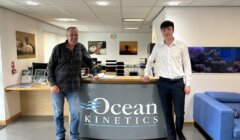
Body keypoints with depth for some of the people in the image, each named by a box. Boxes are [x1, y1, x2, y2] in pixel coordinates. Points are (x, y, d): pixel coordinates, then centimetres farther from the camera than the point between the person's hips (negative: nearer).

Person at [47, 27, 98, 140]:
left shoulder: (81, 47, 3)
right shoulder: (58, 48, -5)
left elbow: (89, 61, 16)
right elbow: (50, 67, -2)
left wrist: (94, 74, 8)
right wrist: (52, 84, -9)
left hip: (74, 87, 1)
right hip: (58, 86, -1)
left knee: (76, 113, 1)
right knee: (58, 113, 10)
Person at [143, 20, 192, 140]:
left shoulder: (181, 45, -1)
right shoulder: (157, 47, 5)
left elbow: (187, 65, 0)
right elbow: (150, 60, 20)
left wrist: (188, 83, -3)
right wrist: (146, 74, 14)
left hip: (178, 82, -1)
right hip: (163, 83, 2)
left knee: (179, 113, 2)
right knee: (167, 113, 9)